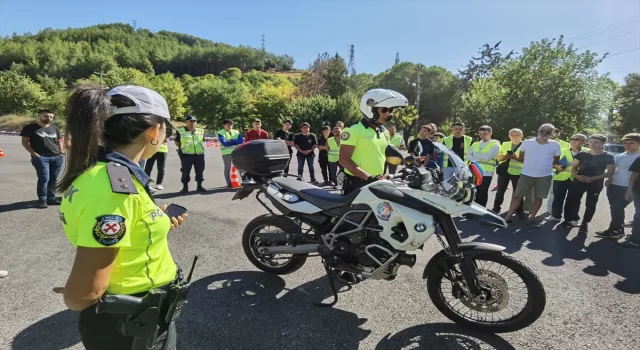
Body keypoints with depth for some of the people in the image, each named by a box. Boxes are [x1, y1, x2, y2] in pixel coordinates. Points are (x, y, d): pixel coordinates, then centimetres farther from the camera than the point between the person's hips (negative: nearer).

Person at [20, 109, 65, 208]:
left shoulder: (55, 128, 18)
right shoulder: (30, 127, 4)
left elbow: (60, 141, 24)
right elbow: (25, 142, 0)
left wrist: (61, 152, 7)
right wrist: (34, 154, -11)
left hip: (57, 157, 5)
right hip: (41, 157, -5)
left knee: (54, 179, 7)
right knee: (44, 179, -10)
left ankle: (51, 198, 15)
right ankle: (42, 200, -3)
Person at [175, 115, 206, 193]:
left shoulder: (201, 131, 10)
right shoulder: (180, 131, 0)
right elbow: (177, 142, 7)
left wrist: (198, 148, 11)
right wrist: (184, 148, 4)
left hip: (199, 154, 3)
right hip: (186, 155, -3)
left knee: (200, 171, 7)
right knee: (185, 171, 1)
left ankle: (199, 186, 20)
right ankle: (185, 187, 14)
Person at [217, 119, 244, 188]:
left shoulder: (236, 132, 13)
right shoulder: (220, 133, 1)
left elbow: (242, 141, -1)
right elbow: (224, 143, -13)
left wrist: (231, 141, -11)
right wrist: (236, 141, -9)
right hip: (226, 153, -3)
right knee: (227, 168, 1)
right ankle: (229, 184, 8)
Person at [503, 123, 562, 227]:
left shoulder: (555, 145, 2)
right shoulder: (527, 143, 0)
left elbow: (556, 161, 12)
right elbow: (521, 158, 8)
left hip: (545, 176, 1)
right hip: (526, 174, -1)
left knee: (539, 198, 7)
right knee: (517, 195, 2)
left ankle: (531, 218, 20)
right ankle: (508, 217, 10)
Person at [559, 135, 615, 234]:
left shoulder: (608, 157, -4)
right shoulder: (582, 154, 3)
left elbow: (610, 172, -7)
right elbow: (573, 167, 6)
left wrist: (593, 178, -19)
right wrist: (577, 176, -15)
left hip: (596, 184, -2)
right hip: (578, 181, 2)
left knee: (591, 204, 7)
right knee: (571, 200, -2)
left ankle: (585, 223, 19)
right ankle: (569, 220, 12)